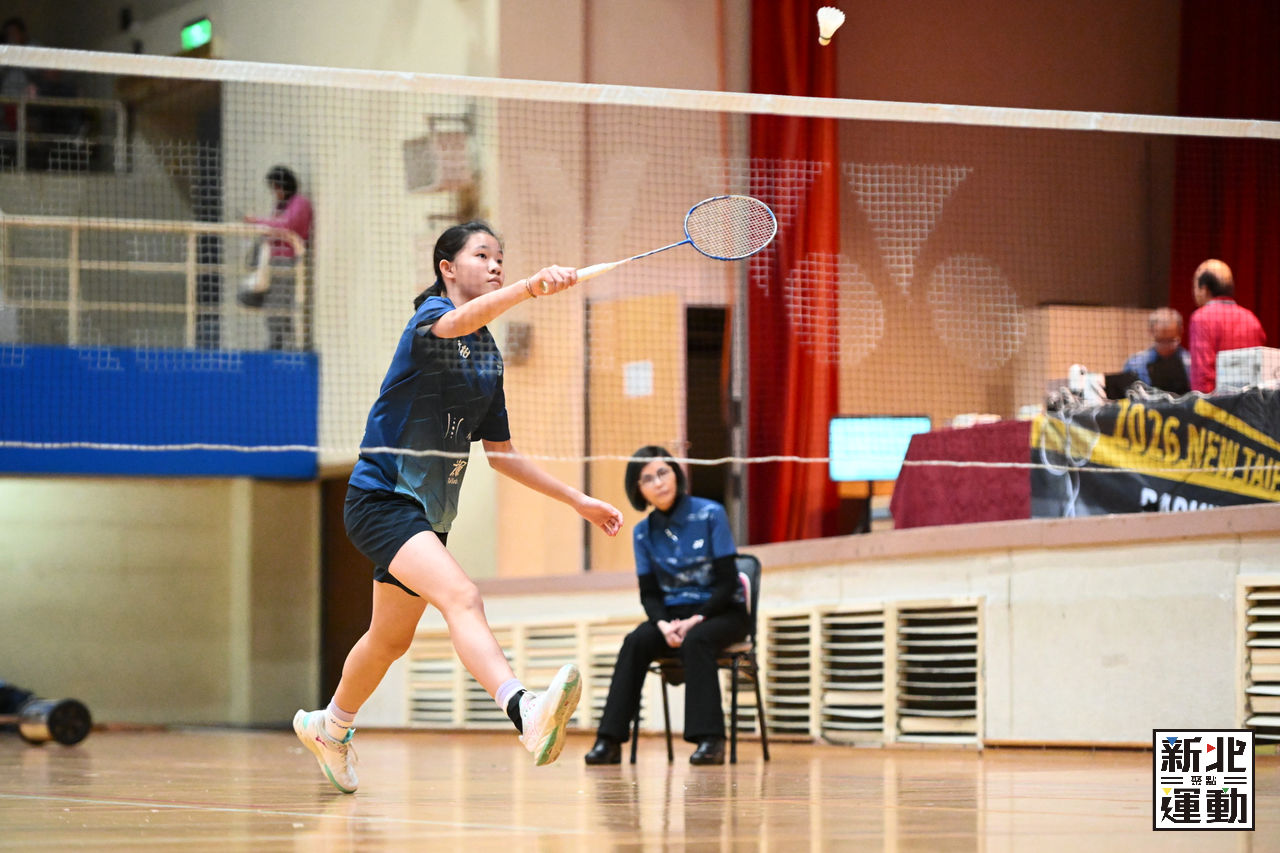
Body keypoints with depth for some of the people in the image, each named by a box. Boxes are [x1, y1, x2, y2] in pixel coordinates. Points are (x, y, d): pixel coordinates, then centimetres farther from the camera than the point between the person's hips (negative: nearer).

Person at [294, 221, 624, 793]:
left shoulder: (489, 356, 12)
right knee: (461, 597, -31)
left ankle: (329, 726, 46)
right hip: (382, 499, -9)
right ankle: (525, 712, -53)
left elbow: (500, 453, 20)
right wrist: (532, 287, -56)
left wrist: (577, 500, 17)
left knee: (391, 639, 22)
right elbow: (460, 321, -39)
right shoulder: (431, 316, -12)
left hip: (428, 514, 9)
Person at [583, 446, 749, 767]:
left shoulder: (710, 515, -8)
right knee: (635, 643, -27)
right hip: (672, 614, 3)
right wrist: (664, 624, -17)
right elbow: (649, 593, 4)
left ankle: (710, 740, -39)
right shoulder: (644, 532, 4)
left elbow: (727, 581, -10)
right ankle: (609, 741, -32)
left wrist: (697, 620, -21)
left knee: (695, 642, -36)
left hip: (721, 612, -3)